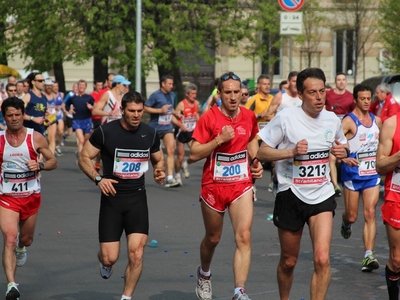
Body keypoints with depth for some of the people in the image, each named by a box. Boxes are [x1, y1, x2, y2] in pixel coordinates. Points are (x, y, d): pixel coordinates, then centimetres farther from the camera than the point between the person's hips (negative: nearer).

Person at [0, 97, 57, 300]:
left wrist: (40, 166, -20)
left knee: (26, 239, 19)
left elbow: (53, 161, -1)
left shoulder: (35, 138, -7)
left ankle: (21, 247, 58)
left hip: (31, 197, 1)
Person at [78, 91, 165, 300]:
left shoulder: (150, 134, 2)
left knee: (136, 253, -11)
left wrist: (159, 172, -5)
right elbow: (84, 158, -2)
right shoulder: (105, 132, -8)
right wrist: (98, 178, -18)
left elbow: (159, 159, 18)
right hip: (112, 197, -2)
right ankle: (104, 262, 36)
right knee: (110, 257, -3)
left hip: (137, 198, 2)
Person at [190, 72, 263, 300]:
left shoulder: (249, 117, 0)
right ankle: (204, 274, 46)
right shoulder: (208, 118, -11)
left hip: (242, 185, 2)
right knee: (213, 238, 15)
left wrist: (256, 161, 4)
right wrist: (219, 139, -24)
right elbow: (194, 154, -13)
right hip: (214, 186, -2)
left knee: (244, 237, -15)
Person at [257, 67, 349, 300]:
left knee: (322, 259, -17)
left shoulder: (332, 120, 1)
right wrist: (292, 151, -24)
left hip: (322, 196, 2)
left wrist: (343, 151, -4)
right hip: (291, 195, -2)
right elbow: (261, 153, -9)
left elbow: (342, 145, 20)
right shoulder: (285, 118, -11)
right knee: (288, 261, 13)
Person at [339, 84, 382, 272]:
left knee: (370, 213, -9)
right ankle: (345, 223, 45)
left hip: (372, 174, 4)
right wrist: (344, 158, -34)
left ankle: (368, 256, -13)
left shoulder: (377, 121, 7)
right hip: (352, 174, -4)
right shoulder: (349, 121, -12)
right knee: (352, 216, 6)